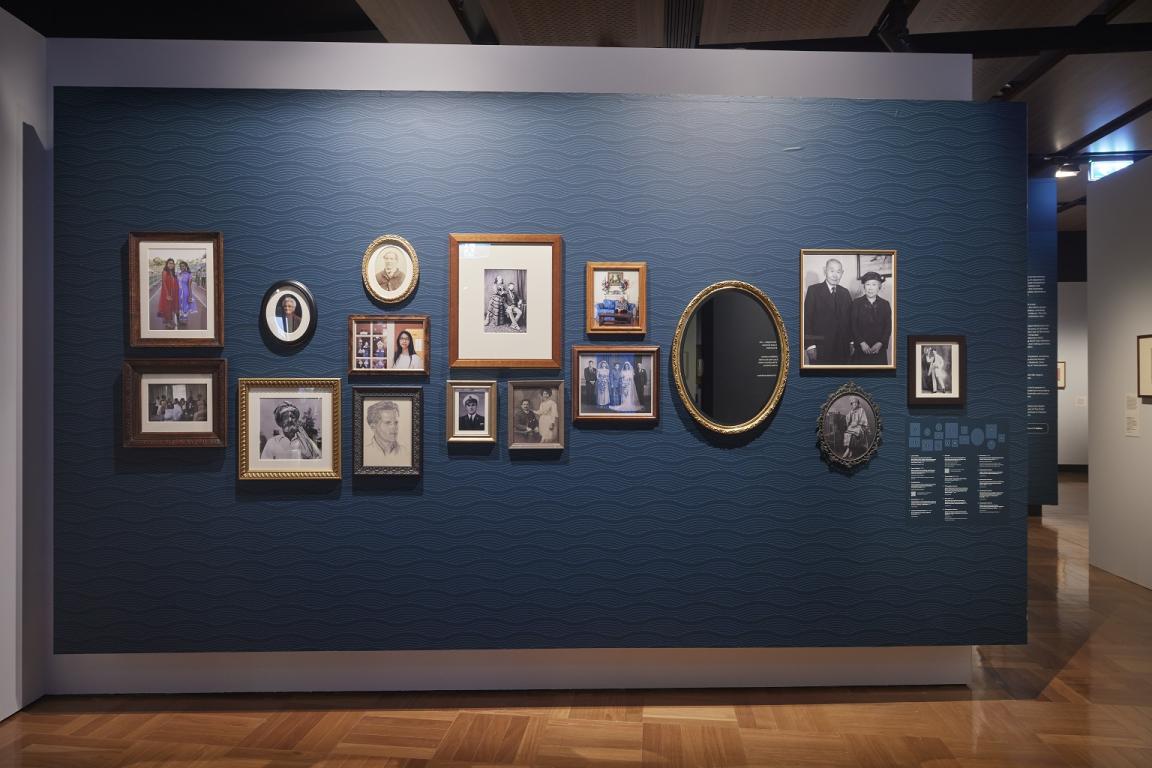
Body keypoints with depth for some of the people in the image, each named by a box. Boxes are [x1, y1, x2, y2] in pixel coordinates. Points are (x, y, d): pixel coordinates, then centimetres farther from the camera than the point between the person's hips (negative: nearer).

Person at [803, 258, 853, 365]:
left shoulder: (845, 292, 12)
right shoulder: (813, 290, -3)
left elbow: (849, 318, 14)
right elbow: (807, 319, -8)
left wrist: (851, 342, 7)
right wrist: (809, 345, -13)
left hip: (842, 348, 4)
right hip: (820, 348, -4)